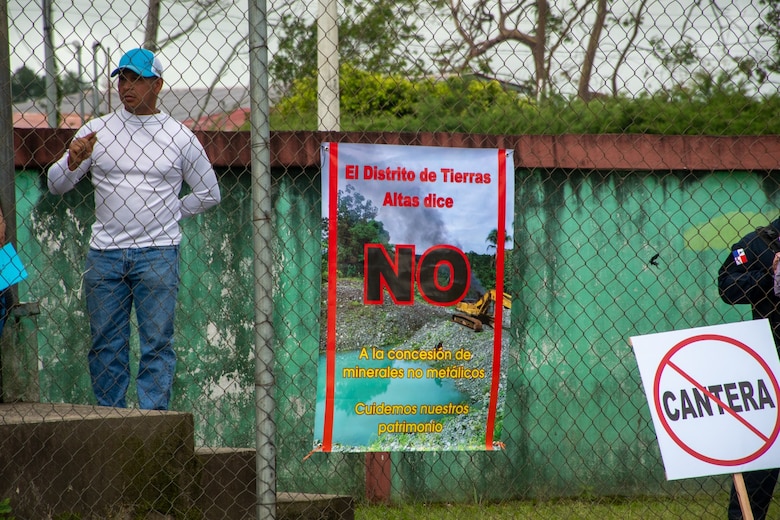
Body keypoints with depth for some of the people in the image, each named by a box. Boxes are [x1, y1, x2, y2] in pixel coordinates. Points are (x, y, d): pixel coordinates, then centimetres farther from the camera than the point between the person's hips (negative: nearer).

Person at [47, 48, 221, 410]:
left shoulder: (180, 136, 5)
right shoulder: (96, 130, 8)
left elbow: (208, 193, 13)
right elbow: (56, 186, 9)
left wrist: (167, 214, 5)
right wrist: (73, 163, -11)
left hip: (157, 254, -2)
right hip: (104, 254, 2)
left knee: (157, 343, -6)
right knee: (106, 345, 3)